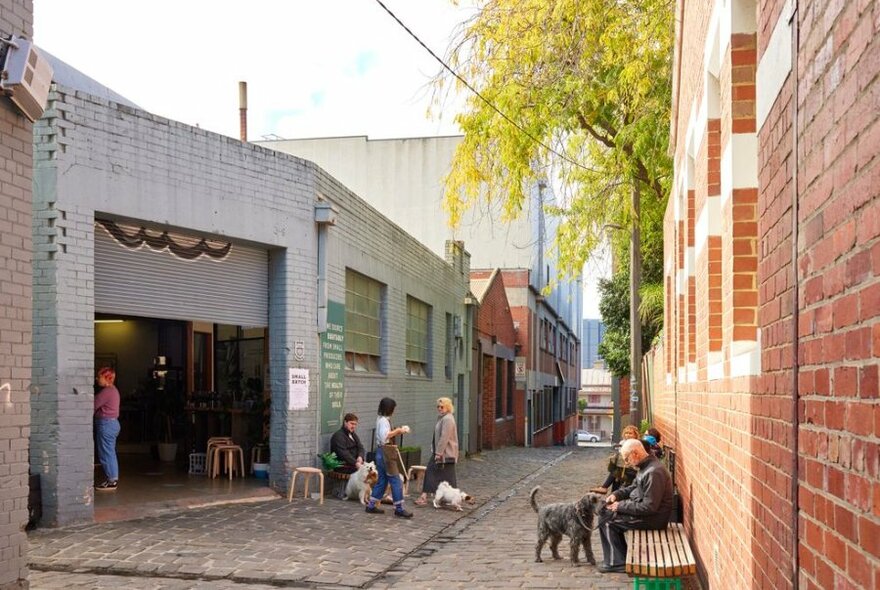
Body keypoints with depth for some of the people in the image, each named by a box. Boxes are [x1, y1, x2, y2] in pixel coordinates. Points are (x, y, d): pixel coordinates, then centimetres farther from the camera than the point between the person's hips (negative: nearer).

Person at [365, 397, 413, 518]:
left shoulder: (381, 419, 14)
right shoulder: (384, 420, -15)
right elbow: (385, 436, -29)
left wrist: (398, 431, 9)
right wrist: (397, 431, -20)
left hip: (381, 453, 10)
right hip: (385, 453, -10)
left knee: (382, 480, 15)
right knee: (395, 480, -6)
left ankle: (371, 505, 18)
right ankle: (399, 508, -3)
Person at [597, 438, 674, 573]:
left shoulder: (654, 472, -27)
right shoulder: (646, 466, 5)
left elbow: (649, 507, -28)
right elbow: (634, 487, 21)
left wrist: (621, 506, -20)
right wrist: (617, 494, 4)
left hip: (653, 518, -10)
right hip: (642, 509, 10)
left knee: (606, 520, -10)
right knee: (605, 511, 13)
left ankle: (618, 562, 1)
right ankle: (618, 556, 17)